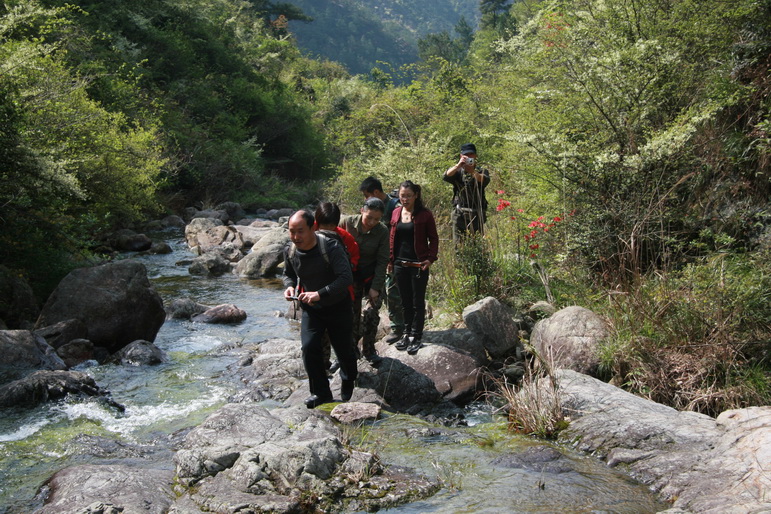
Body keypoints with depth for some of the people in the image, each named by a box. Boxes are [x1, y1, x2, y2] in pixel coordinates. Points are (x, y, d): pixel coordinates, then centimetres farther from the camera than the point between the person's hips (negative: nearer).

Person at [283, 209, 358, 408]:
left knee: (343, 349, 7)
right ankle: (321, 393, 6)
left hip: (338, 307, -3)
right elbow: (288, 274, 11)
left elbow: (346, 277, -32)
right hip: (310, 308, 4)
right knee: (309, 347, -12)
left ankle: (349, 381, 40)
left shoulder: (331, 248, -27)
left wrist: (320, 293, -39)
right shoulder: (290, 251, -10)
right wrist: (290, 286, -12)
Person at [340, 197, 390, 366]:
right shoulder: (346, 223, -16)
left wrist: (375, 287, -13)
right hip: (351, 274, 0)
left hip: (372, 275, 0)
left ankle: (369, 350, 11)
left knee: (371, 313, -7)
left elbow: (382, 261, -11)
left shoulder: (382, 231, -15)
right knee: (353, 315, 4)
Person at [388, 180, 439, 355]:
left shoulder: (424, 215, -6)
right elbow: (392, 238, 13)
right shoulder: (396, 213, 7)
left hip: (418, 265, -4)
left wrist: (431, 258, -13)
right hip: (400, 265, 5)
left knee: (418, 302, 2)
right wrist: (390, 260, 7)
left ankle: (416, 338, 9)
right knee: (405, 301, 12)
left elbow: (433, 239, -1)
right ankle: (407, 333, 22)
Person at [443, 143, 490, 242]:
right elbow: (446, 176, -10)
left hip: (477, 215, 0)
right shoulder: (458, 172, 12)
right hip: (460, 214, 0)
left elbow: (485, 180, -13)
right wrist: (458, 165, -27)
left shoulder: (482, 171, 11)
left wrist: (473, 171, -32)